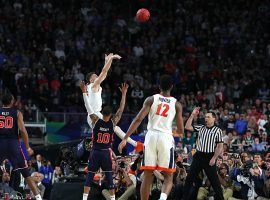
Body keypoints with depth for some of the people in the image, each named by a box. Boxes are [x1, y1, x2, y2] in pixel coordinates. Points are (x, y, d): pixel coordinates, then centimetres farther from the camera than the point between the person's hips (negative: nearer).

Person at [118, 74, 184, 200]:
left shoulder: (151, 99, 5)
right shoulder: (176, 104, 7)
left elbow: (138, 119, -5)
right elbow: (181, 130, 9)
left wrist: (125, 138, -5)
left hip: (151, 137, 1)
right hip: (166, 138, -1)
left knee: (147, 177, 10)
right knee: (168, 177, 5)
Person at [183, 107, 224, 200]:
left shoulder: (217, 131, -3)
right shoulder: (201, 128, 10)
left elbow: (220, 146, -6)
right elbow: (187, 127, 3)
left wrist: (214, 158, -13)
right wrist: (192, 115, -2)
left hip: (209, 157, -5)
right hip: (199, 156, 5)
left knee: (214, 180, -3)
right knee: (189, 178, 3)